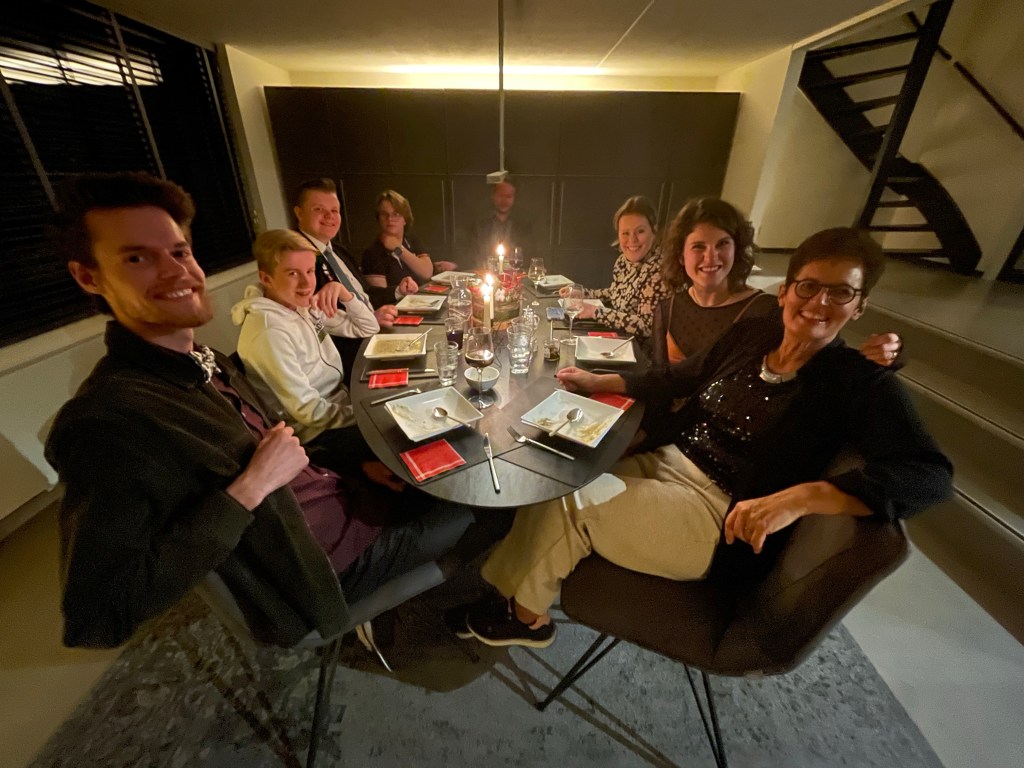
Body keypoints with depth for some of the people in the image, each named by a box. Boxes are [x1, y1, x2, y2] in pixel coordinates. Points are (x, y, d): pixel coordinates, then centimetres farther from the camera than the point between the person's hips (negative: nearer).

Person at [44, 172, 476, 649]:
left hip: (344, 498, 7)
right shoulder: (103, 421, -25)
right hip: (329, 556, -7)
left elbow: (263, 448, 10)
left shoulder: (207, 361, 0)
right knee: (464, 512, 5)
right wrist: (251, 486, -29)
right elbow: (96, 620, -26)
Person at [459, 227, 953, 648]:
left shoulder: (862, 385, -11)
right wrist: (597, 381, 9)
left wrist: (798, 498, -37)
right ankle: (523, 594, 17)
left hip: (724, 521, -6)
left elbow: (929, 474, -22)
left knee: (564, 500, -17)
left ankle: (527, 616, 13)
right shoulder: (749, 334, 4)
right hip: (665, 464, 6)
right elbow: (681, 377, 15)